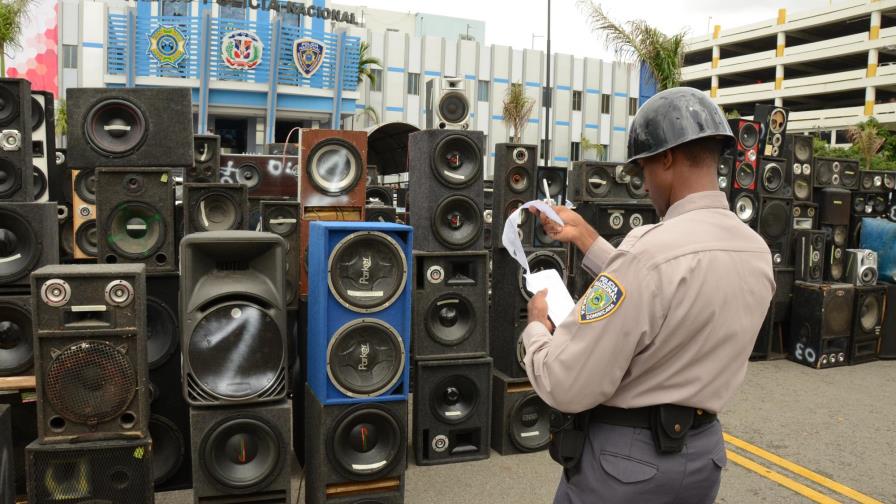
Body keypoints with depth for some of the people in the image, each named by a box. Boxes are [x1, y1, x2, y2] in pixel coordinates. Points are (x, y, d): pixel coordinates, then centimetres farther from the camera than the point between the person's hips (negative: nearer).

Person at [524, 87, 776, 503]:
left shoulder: (650, 252, -28)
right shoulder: (757, 251, -2)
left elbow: (566, 387, -25)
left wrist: (537, 325, -6)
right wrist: (585, 238, 13)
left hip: (624, 458, -7)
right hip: (702, 452, 7)